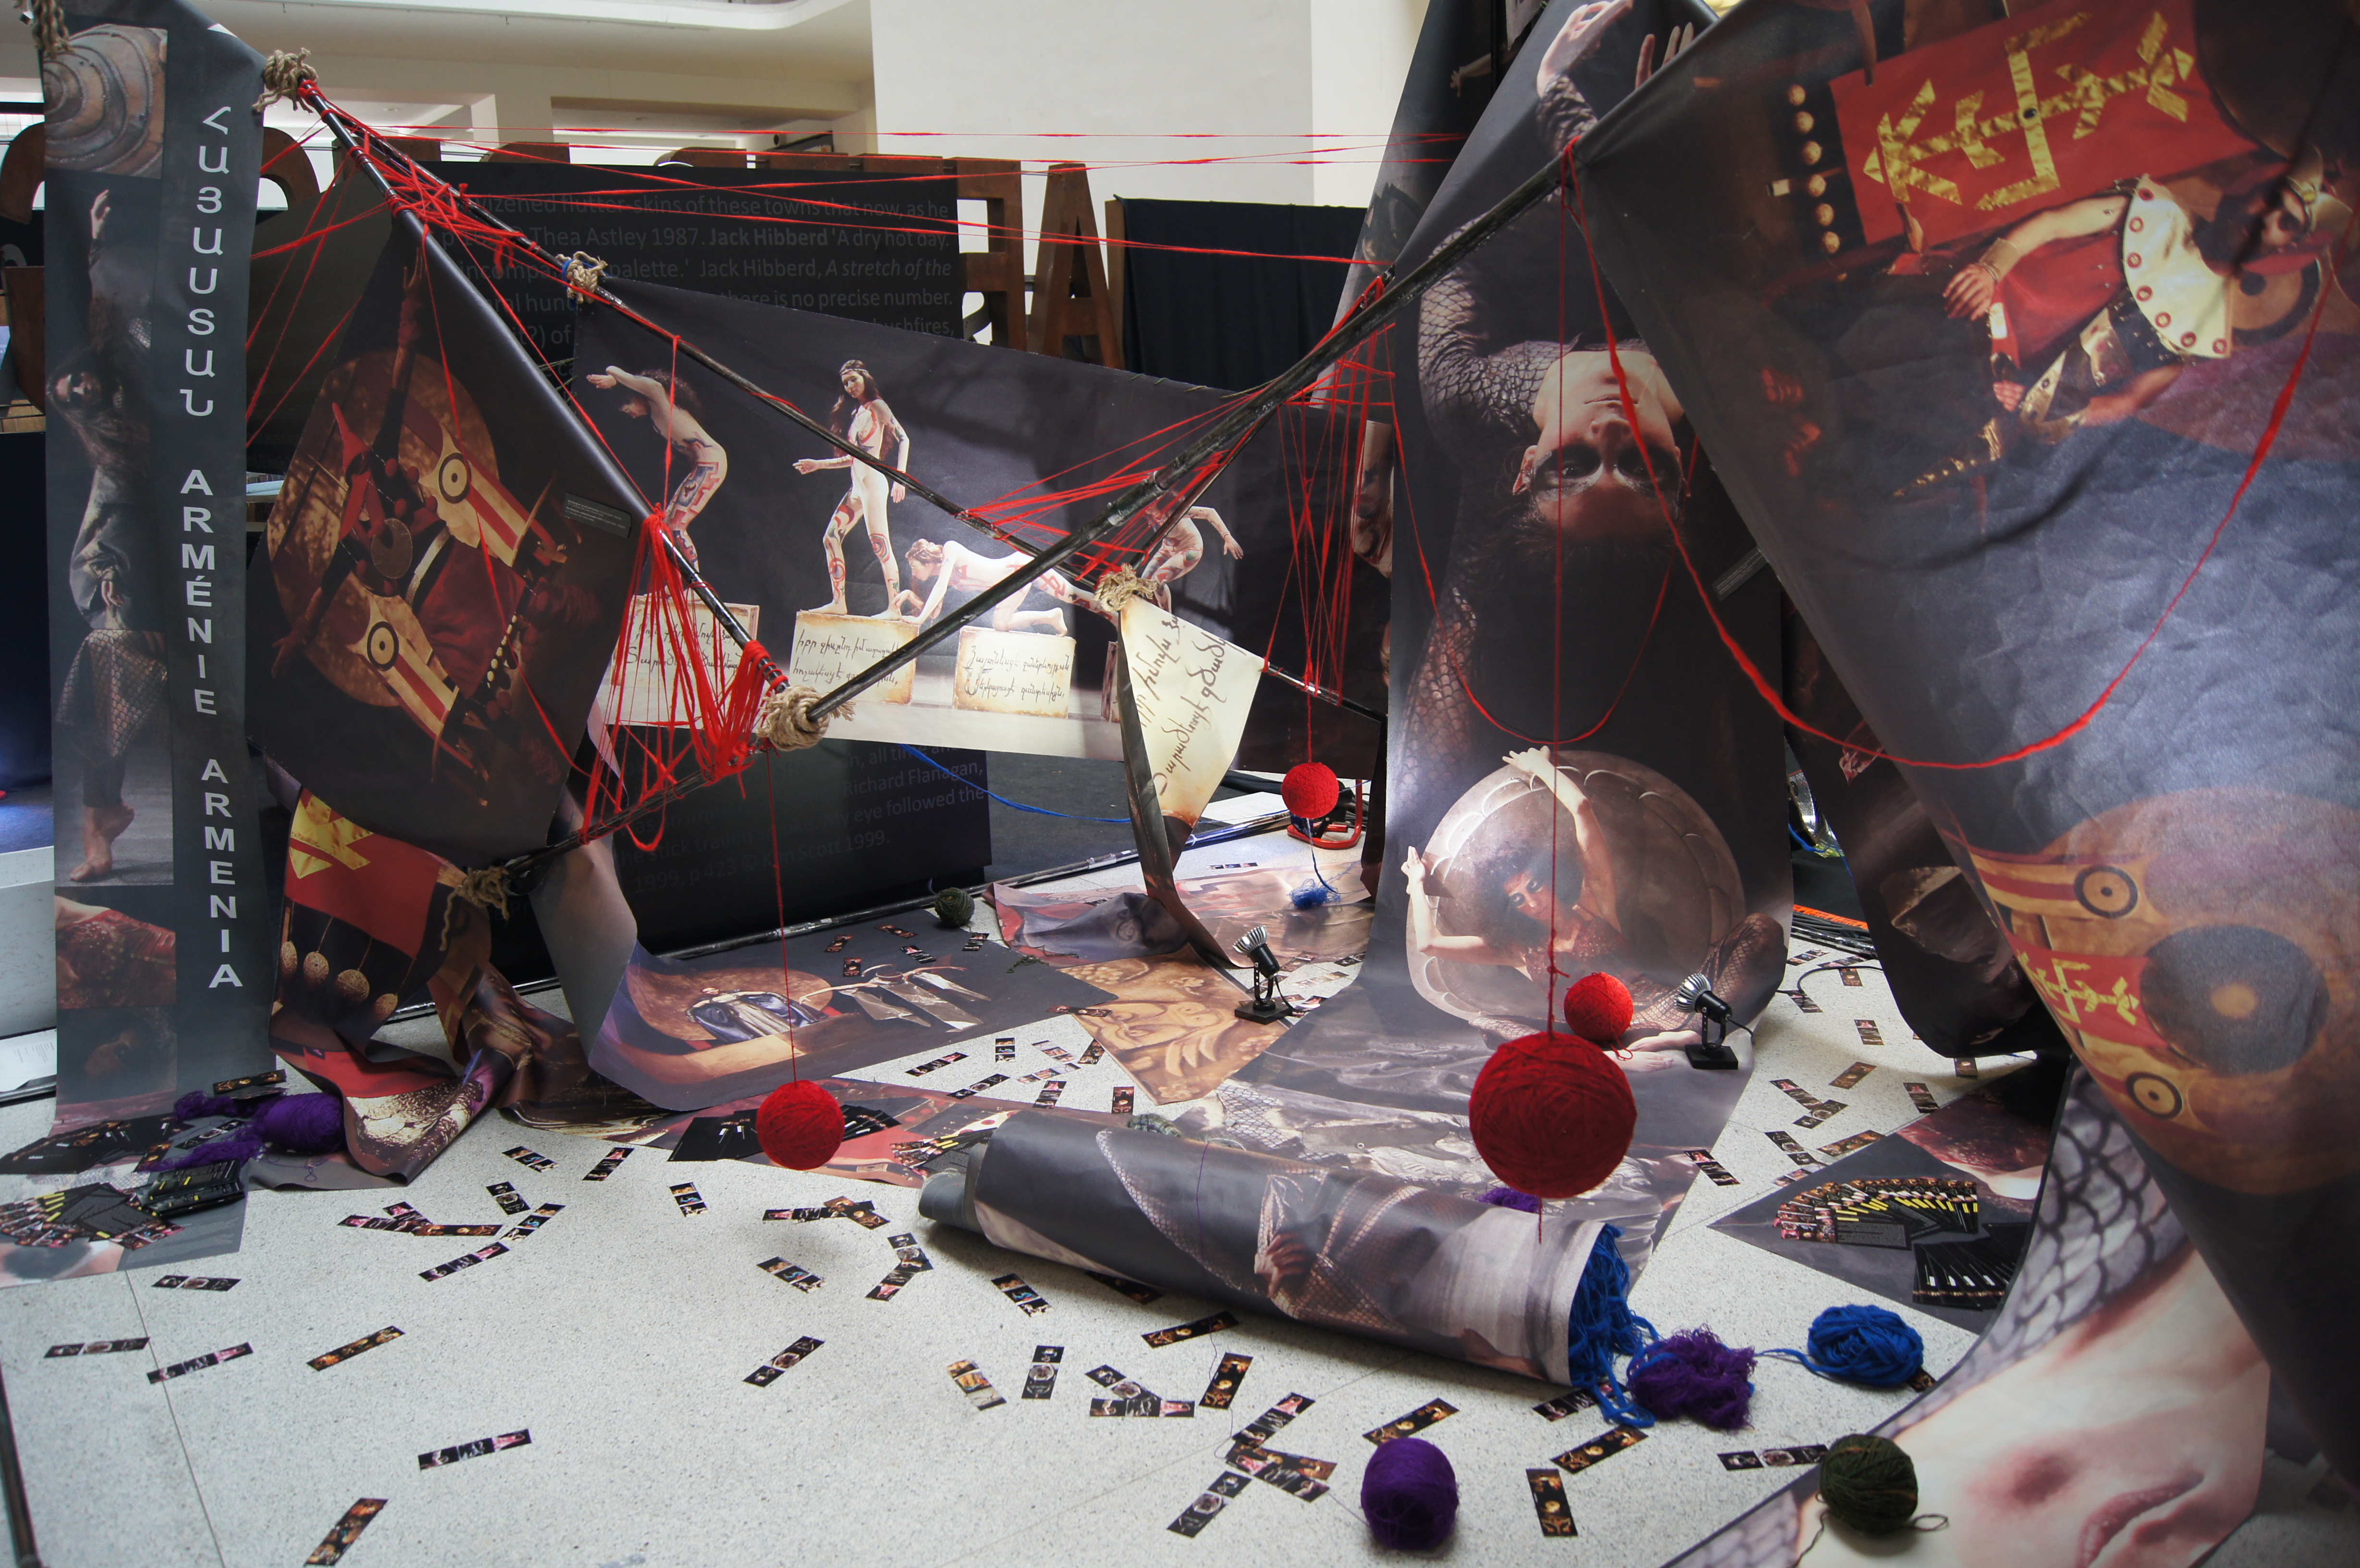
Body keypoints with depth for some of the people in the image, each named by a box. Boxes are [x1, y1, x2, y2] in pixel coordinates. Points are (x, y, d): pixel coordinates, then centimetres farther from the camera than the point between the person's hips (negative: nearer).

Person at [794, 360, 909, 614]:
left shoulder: (876, 407, -2)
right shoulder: (856, 412, 20)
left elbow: (903, 439, -10)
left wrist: (900, 477, -19)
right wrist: (818, 464, 25)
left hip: (872, 482, -9)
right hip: (856, 487, 9)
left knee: (880, 545, -14)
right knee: (831, 539, 7)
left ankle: (894, 608, -16)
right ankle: (838, 602, 8)